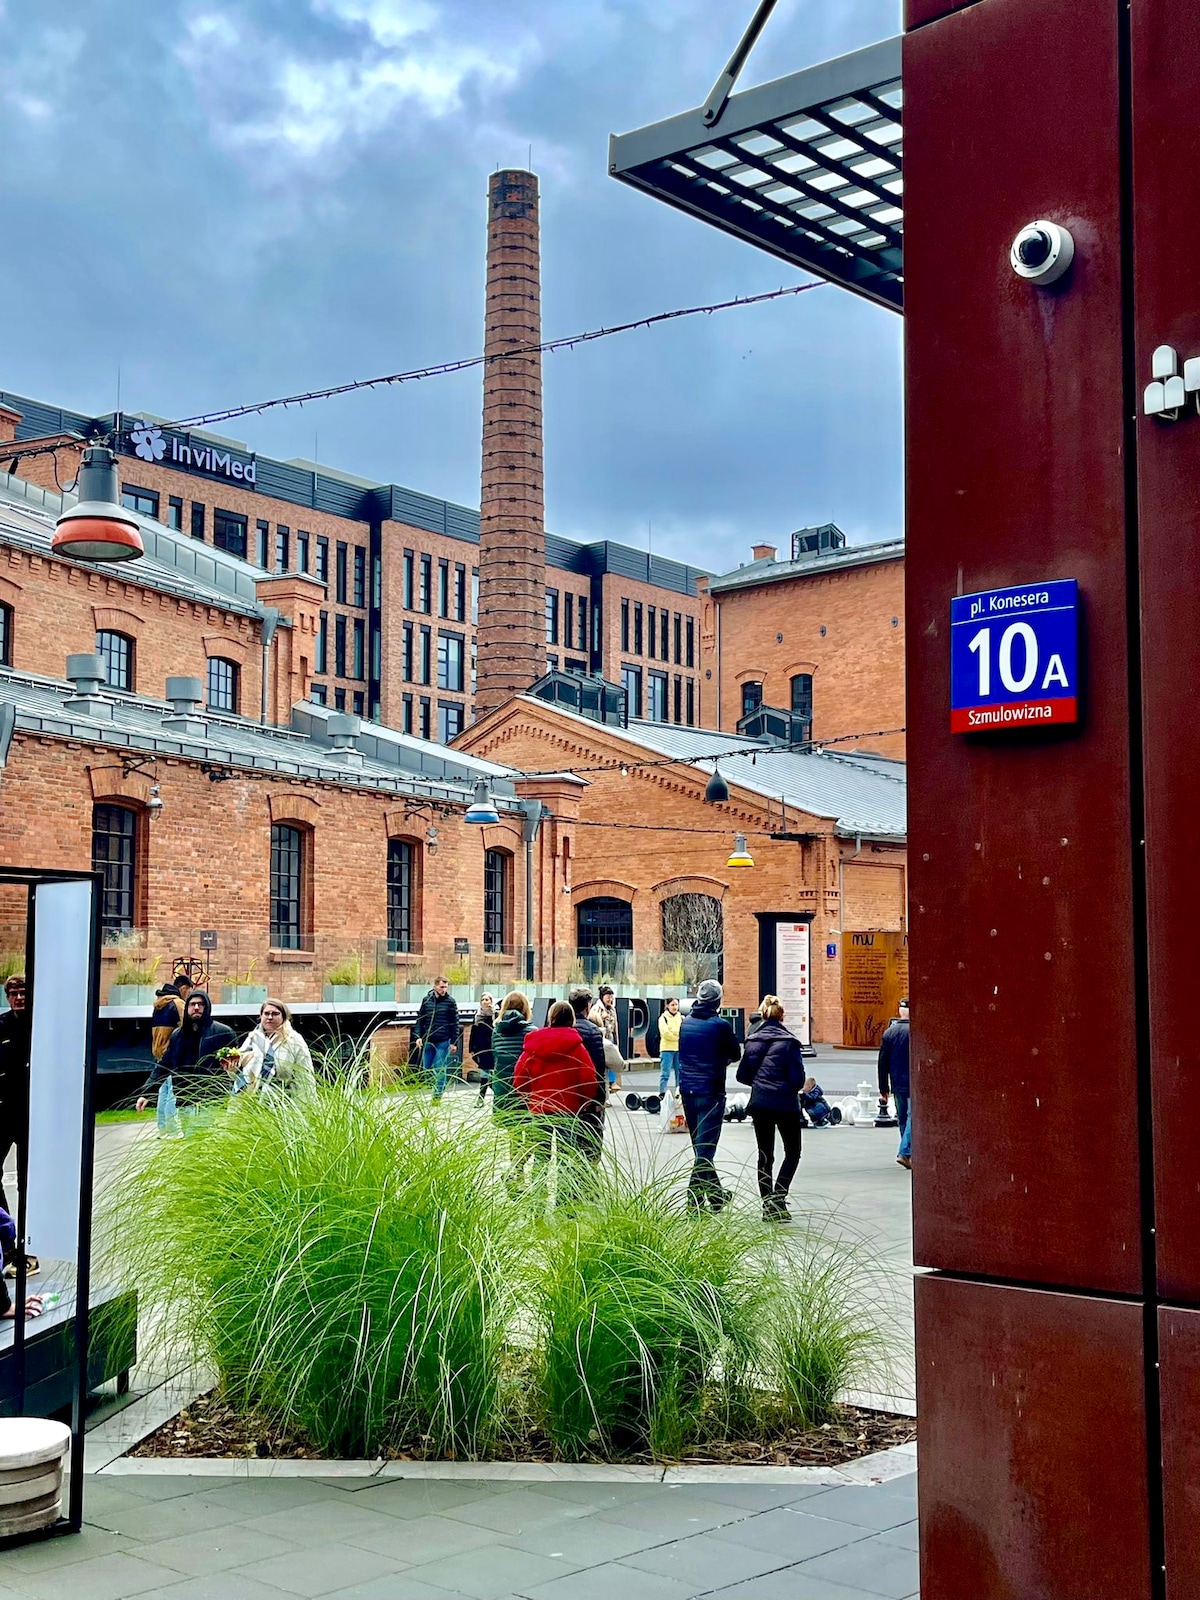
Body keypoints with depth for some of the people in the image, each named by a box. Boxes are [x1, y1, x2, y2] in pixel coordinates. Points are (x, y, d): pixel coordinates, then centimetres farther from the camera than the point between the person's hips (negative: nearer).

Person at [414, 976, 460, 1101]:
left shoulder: (450, 1001, -4)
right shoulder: (426, 1000, 4)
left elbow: (455, 1023, -2)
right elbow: (420, 1019, 9)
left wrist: (453, 1042, -5)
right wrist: (419, 1036, 0)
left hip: (443, 1041, -3)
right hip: (428, 1040, 4)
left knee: (440, 1069, -3)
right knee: (426, 1068, 9)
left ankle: (438, 1095, 4)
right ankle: (441, 1086, 28)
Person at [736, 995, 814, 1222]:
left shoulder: (752, 1041, 3)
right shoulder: (789, 1041, -8)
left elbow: (742, 1075, 7)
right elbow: (798, 1078, -11)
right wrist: (801, 1087, 11)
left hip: (760, 1104, 4)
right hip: (785, 1104, -3)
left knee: (765, 1155, 12)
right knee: (792, 1152, 11)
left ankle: (768, 1206, 11)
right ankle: (778, 1197, -7)